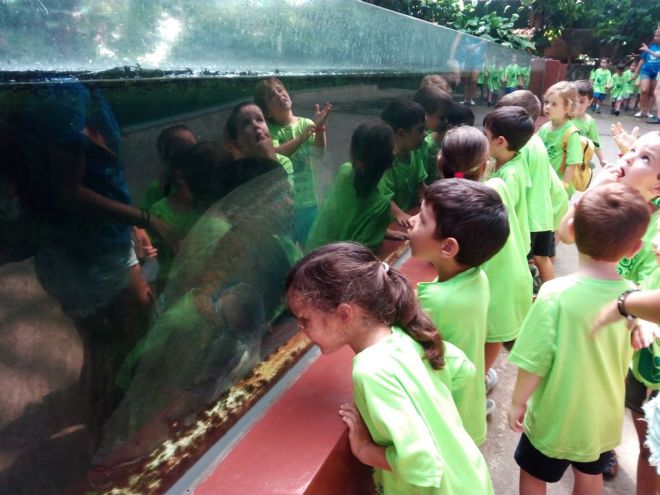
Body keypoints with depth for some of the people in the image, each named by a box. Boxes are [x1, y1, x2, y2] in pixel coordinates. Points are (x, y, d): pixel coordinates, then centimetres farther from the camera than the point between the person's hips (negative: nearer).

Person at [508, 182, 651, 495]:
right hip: (604, 418, 4)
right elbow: (625, 361, 0)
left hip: (556, 419, -4)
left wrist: (518, 402, -7)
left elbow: (533, 363, -23)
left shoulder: (556, 294, -29)